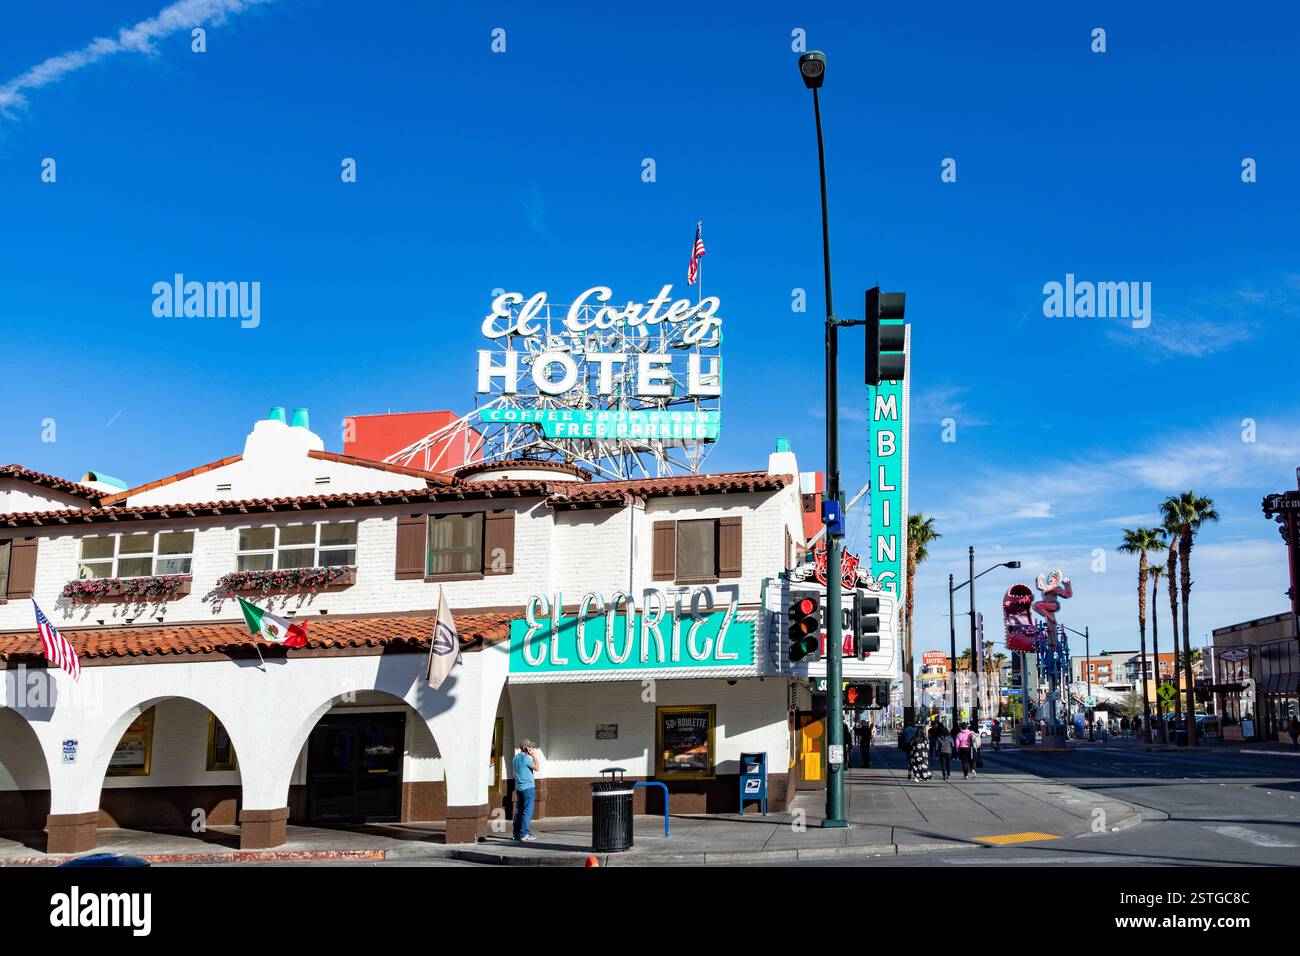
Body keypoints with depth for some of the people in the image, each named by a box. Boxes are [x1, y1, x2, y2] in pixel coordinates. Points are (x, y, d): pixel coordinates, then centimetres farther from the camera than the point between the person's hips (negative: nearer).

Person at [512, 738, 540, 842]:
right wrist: (534, 756, -6)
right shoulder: (525, 758, -14)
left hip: (518, 787, 9)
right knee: (527, 811, -7)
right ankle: (524, 834, -10)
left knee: (519, 810, 11)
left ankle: (517, 834, 13)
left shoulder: (515, 758, 13)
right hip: (528, 787, -9)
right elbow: (536, 768, -10)